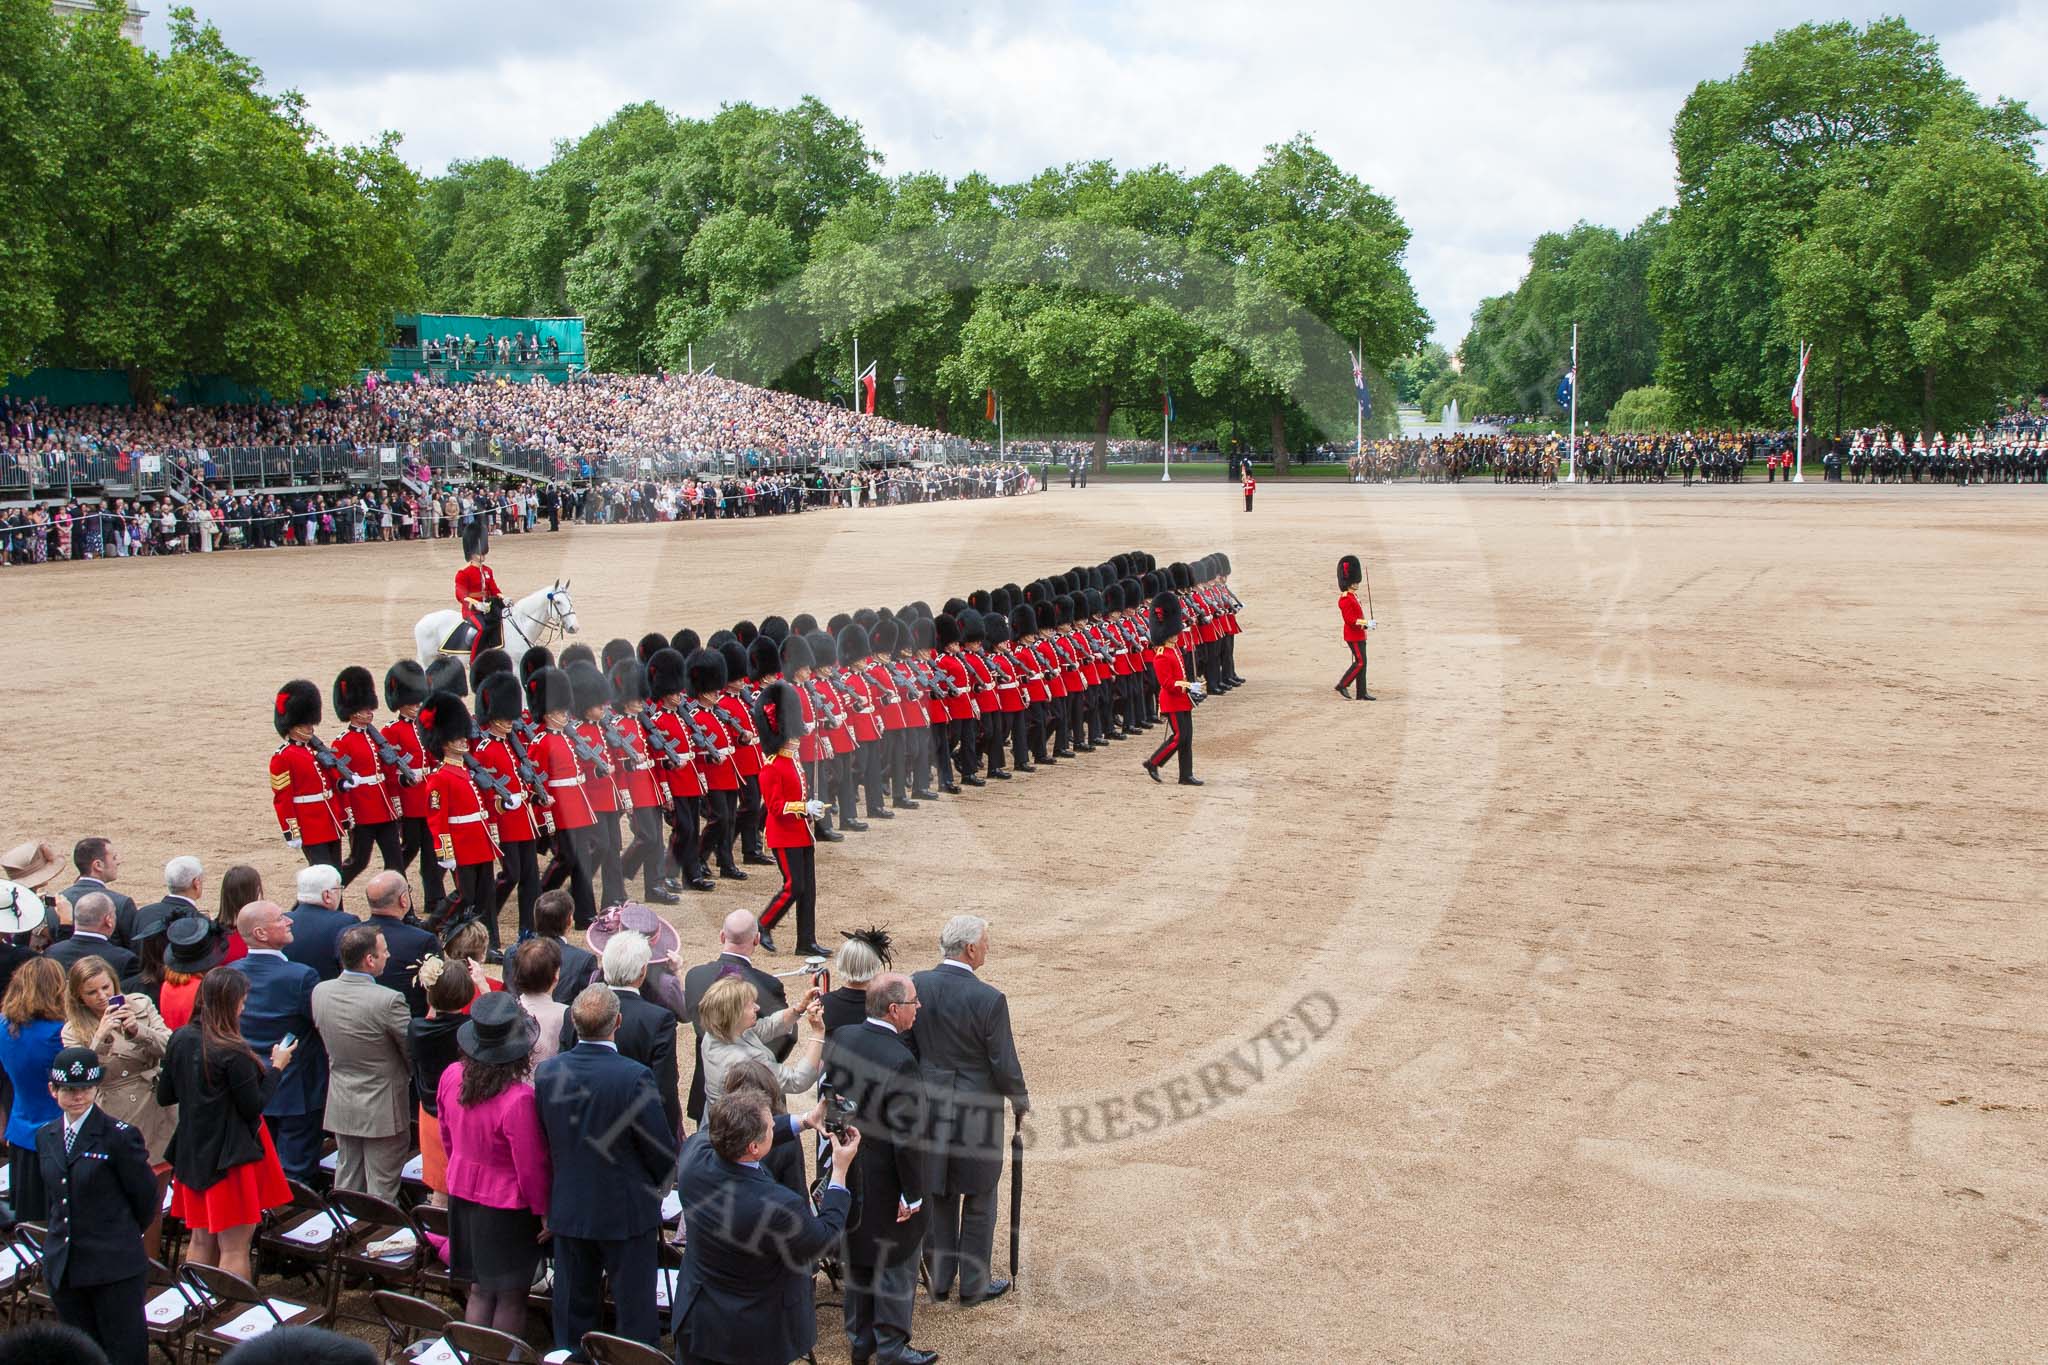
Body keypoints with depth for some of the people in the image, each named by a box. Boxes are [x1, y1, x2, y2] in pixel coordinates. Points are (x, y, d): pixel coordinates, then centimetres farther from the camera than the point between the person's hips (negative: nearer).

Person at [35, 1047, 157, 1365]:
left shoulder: (119, 1136, -13)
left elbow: (145, 1197, -4)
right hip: (62, 1268, 6)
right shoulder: (46, 1137, 7)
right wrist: (66, 1233, 15)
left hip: (115, 1268, -6)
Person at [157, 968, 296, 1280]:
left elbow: (164, 1096, 8)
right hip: (231, 1157, -7)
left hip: (192, 1154, 7)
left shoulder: (180, 1040, -1)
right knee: (234, 1247, 1)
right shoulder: (233, 1052, -22)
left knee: (201, 1241, 18)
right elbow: (254, 1106, -15)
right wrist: (277, 1067, -5)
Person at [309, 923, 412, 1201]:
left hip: (341, 1107, 6)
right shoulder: (388, 1000, -25)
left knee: (346, 1185, 19)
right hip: (382, 1110, -6)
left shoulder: (320, 992, -6)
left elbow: (326, 1041, 8)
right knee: (381, 1191, 6)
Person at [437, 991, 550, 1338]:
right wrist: (544, 1211, -5)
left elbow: (447, 1138, 6)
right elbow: (531, 1166, -20)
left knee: (479, 1291, 20)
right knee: (511, 1297, 12)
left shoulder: (452, 1077, -10)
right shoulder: (518, 1100, -31)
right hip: (507, 1206, -6)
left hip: (462, 1195, 6)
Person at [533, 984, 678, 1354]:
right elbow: (663, 1150, -15)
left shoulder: (546, 1072, -9)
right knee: (635, 1310, 10)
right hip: (626, 1211, -4)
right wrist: (656, 1185, 6)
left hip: (568, 1209, 5)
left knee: (573, 1310, 19)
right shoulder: (634, 1077, -24)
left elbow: (544, 1140, 3)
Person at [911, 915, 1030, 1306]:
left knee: (937, 1198, 19)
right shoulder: (989, 999, -21)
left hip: (928, 1108, 4)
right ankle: (973, 1285, 24)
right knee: (979, 1201, 13)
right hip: (976, 1112, -4)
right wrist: (1021, 1099, 5)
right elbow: (1005, 1065, -14)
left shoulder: (916, 986, -8)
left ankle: (939, 1279, 31)